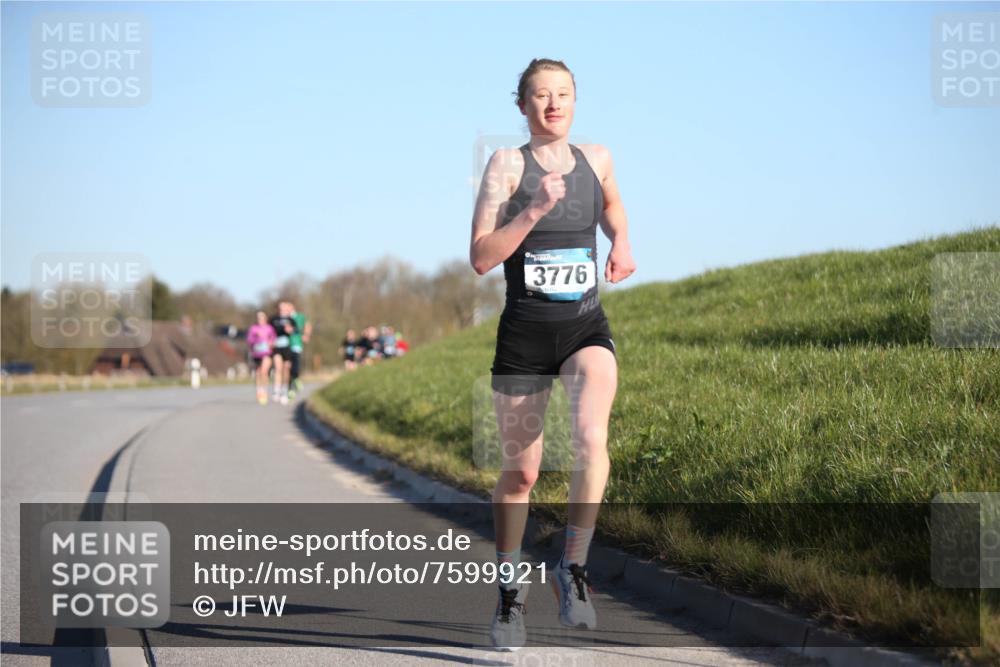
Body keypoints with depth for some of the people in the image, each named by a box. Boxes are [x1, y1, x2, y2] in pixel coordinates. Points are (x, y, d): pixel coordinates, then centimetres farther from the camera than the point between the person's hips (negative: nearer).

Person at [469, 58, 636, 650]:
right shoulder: (507, 163, -5)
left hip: (586, 328, 2)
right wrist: (535, 209, -23)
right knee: (521, 471, 7)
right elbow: (481, 258, -13)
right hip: (524, 332, -2)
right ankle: (510, 590, 28)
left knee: (591, 436, -27)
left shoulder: (597, 159, 6)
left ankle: (574, 569, -13)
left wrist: (622, 243, 9)